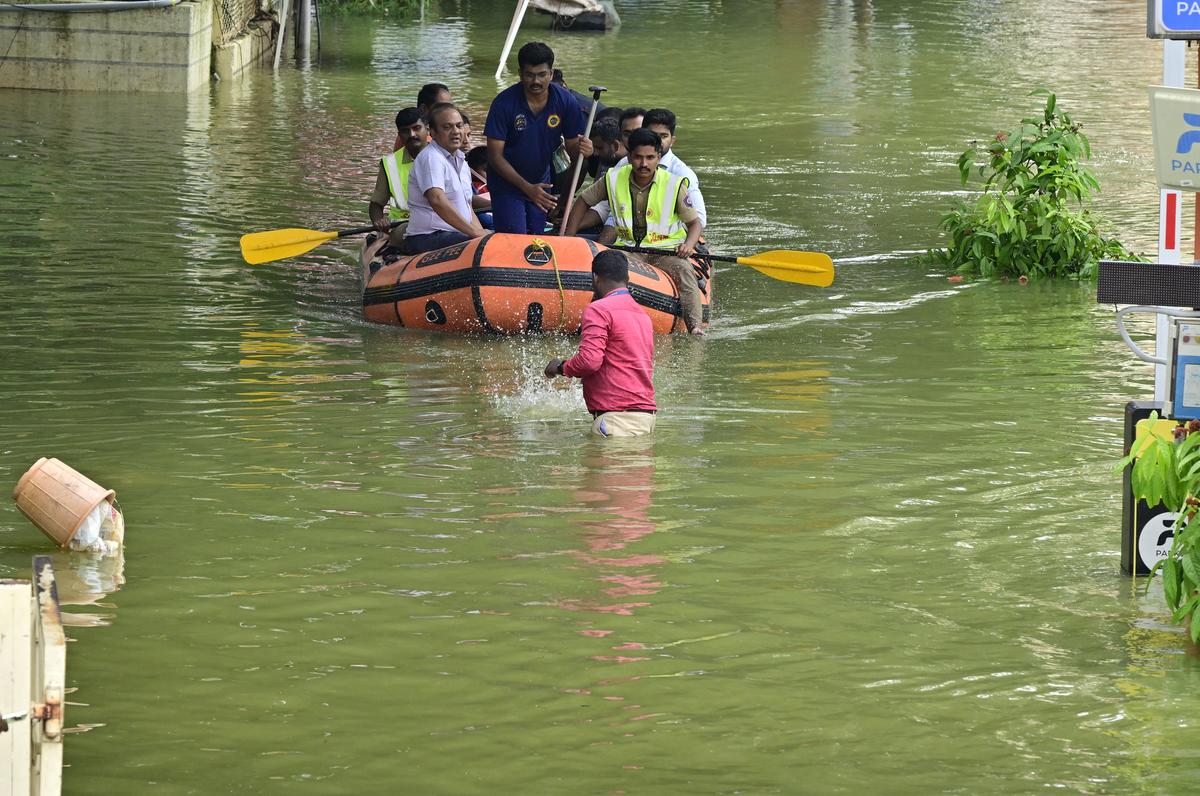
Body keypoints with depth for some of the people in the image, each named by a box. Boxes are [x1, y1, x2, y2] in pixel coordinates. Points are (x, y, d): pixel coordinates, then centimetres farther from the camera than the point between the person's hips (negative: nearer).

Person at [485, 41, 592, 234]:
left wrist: (581, 148, -31)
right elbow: (495, 156, -18)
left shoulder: (565, 101, -10)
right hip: (506, 184, -4)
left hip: (541, 184, 4)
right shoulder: (504, 103, -19)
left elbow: (571, 146, -4)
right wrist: (527, 188, -26)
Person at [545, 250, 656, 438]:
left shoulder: (599, 309, -7)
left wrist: (561, 367, 2)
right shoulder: (643, 314, 22)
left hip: (617, 415, -9)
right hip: (646, 412, 9)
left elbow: (589, 360, -17)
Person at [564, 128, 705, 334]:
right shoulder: (614, 180, 0)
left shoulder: (674, 185, -6)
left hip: (666, 251, -2)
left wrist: (688, 245, -21)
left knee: (683, 270, -33)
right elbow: (583, 202, 14)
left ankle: (695, 326, -40)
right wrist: (568, 240, 6)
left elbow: (695, 223, 1)